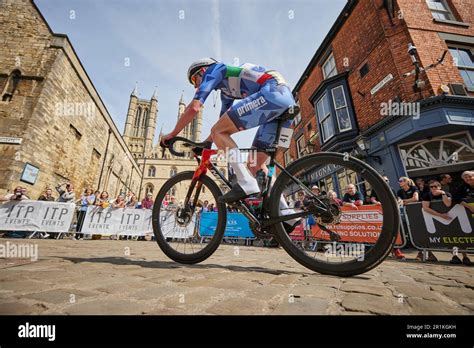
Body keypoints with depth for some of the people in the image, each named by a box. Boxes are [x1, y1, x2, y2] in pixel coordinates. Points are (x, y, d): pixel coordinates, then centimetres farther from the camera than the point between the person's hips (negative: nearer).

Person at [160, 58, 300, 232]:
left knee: (218, 132, -10)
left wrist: (172, 134, 8)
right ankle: (286, 214, 4)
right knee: (255, 165, 5)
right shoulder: (226, 88, 33)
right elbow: (222, 121, 36)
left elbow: (193, 108, -1)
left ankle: (246, 184, -16)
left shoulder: (212, 71, 9)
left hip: (272, 93, -9)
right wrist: (207, 143, 36)